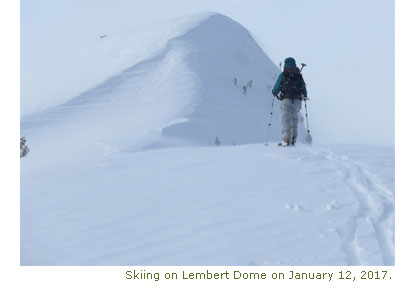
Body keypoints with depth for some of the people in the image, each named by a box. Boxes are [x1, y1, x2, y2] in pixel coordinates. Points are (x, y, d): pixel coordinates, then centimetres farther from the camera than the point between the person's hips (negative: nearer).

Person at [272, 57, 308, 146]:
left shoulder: (282, 75, 3)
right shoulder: (299, 75, 11)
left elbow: (276, 88, 3)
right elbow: (304, 88, 12)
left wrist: (274, 92, 27)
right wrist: (305, 96, 33)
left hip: (286, 99, -3)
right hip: (297, 100, 3)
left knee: (285, 119, -2)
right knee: (294, 119, 17)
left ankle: (286, 140, -12)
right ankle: (293, 138, 8)